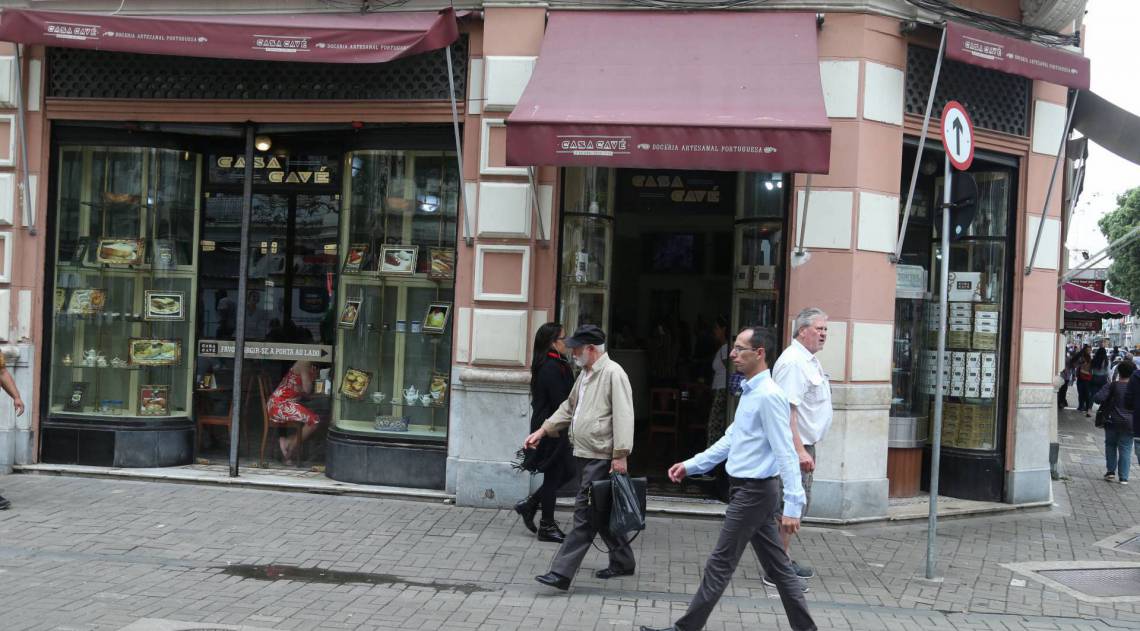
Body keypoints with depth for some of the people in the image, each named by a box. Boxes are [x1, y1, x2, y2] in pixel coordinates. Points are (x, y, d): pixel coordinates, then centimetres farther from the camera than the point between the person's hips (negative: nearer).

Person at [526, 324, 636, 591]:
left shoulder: (613, 373, -13)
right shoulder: (585, 374, 17)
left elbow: (623, 416, -19)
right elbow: (569, 408, 28)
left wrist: (620, 455, -23)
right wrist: (542, 431, 21)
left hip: (602, 457, -10)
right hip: (585, 456, 10)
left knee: (585, 513, -9)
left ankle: (561, 573, -12)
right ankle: (623, 561, 30)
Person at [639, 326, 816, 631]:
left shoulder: (769, 395, -18)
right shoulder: (750, 392, 13)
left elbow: (786, 453, -22)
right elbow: (730, 440, 20)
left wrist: (793, 505, -25)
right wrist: (691, 465, 16)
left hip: (754, 491, -9)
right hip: (749, 489, 9)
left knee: (720, 565, -1)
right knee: (777, 565, 12)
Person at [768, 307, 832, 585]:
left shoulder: (810, 361, 15)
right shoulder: (793, 362, -19)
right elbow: (787, 409, -26)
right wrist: (799, 450, -29)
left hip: (804, 444, 11)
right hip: (794, 446, -11)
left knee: (797, 504, 17)